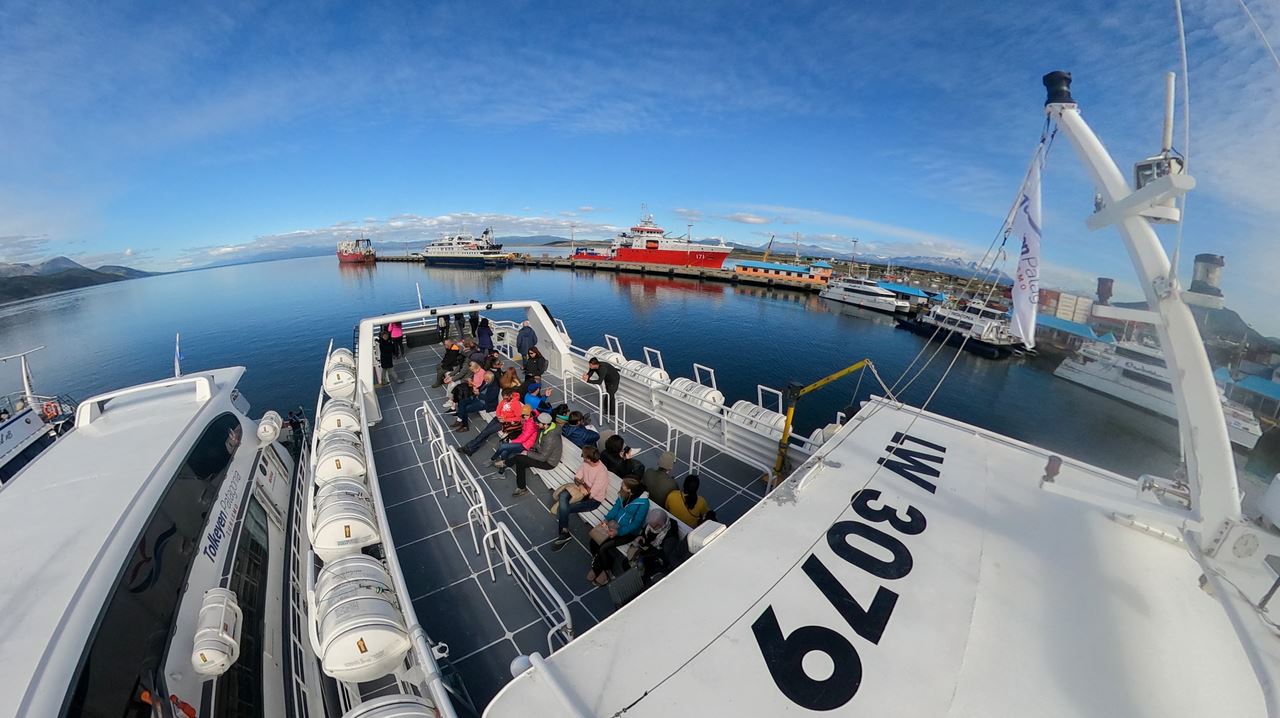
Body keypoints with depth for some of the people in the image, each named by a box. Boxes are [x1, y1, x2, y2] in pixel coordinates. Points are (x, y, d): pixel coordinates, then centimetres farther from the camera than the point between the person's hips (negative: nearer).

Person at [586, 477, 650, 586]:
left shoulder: (643, 503, -28)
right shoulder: (624, 494, -10)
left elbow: (636, 524, -21)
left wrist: (618, 532, -21)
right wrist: (607, 519, -6)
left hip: (629, 532, -6)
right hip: (614, 524, 6)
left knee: (603, 548, -16)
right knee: (593, 540, -7)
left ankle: (607, 571, 13)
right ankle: (596, 566, 18)